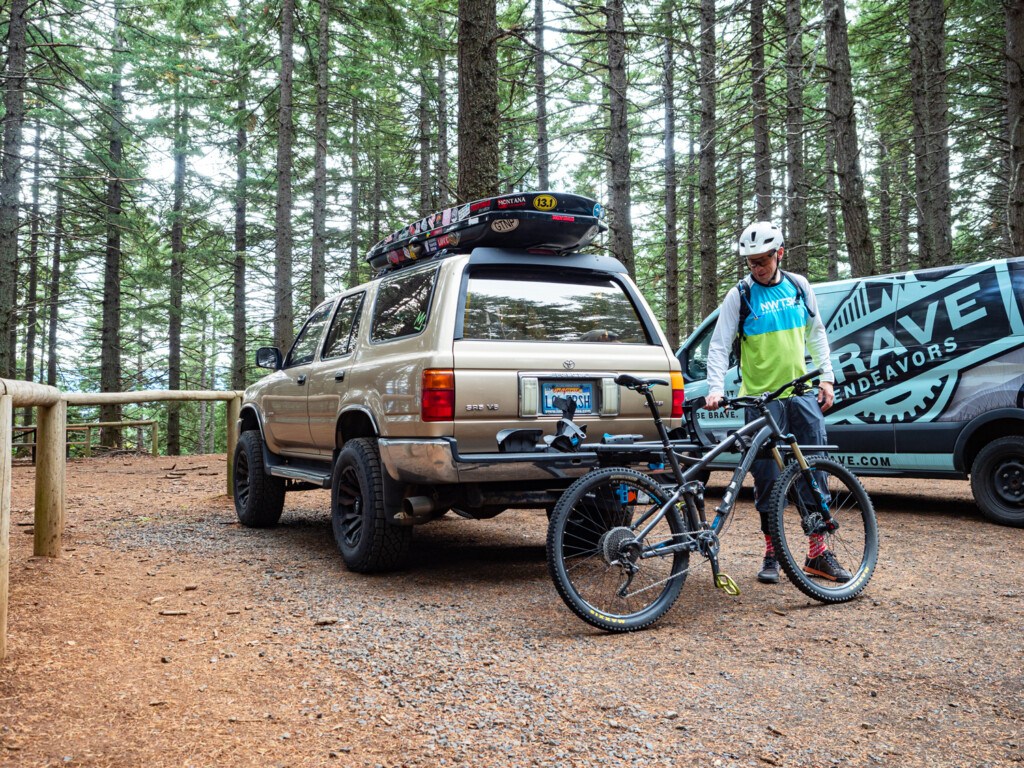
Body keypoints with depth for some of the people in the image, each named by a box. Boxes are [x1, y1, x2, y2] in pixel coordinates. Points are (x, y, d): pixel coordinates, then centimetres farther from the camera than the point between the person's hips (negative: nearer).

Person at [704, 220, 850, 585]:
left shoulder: (798, 286, 6)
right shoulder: (740, 295, -5)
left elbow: (816, 333, 15)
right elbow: (718, 346, -9)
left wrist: (826, 377, 8)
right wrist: (716, 388, -23)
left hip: (802, 393, 3)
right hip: (761, 398, -3)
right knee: (767, 479, 2)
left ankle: (818, 553, 16)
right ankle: (772, 554, 15)